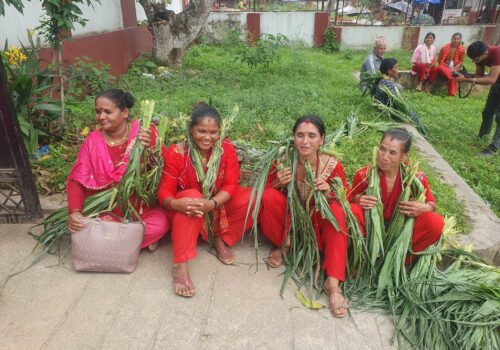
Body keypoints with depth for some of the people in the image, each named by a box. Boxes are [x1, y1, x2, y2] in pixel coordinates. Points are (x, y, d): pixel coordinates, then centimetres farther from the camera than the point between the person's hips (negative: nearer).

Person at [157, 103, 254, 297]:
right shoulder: (176, 153, -18)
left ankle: (222, 239, -3)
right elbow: (164, 192, -18)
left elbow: (230, 186, -16)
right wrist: (176, 204, -43)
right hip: (185, 213, -2)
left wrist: (212, 204, -37)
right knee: (192, 194, -37)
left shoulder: (227, 149, -13)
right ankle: (180, 266, -37)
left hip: (218, 208, 3)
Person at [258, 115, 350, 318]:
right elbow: (267, 190, -4)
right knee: (269, 196, -25)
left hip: (317, 222, 0)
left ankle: (333, 284, -30)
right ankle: (281, 245, 0)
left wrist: (329, 193, -29)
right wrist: (278, 184, -27)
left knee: (336, 211, -30)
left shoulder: (333, 165, -17)